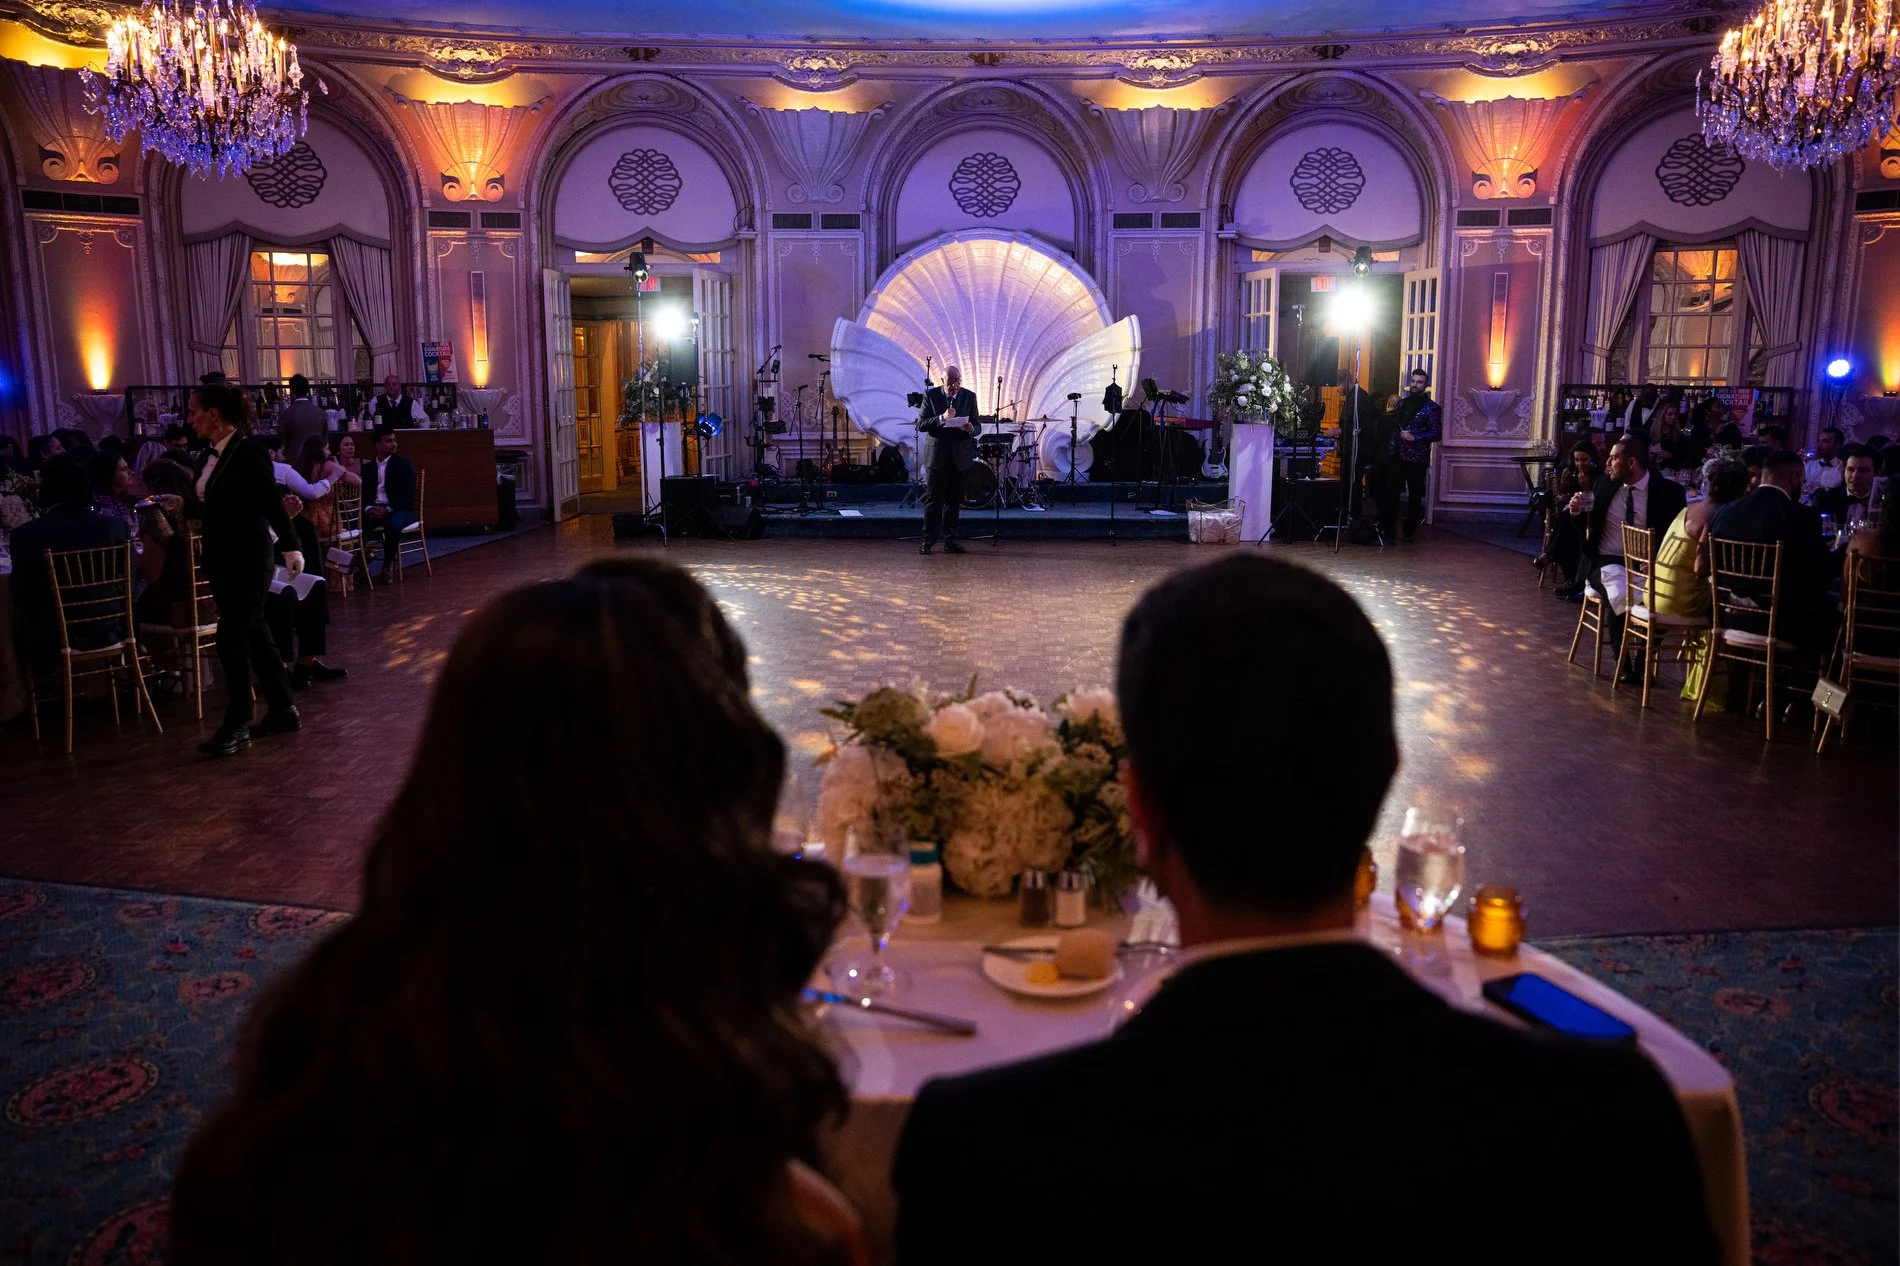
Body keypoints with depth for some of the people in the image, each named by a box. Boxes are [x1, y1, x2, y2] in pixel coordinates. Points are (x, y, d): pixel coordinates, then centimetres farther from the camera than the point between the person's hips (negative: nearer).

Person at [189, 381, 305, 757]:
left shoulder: (249, 449, -14)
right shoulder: (214, 454, 9)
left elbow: (271, 501, -18)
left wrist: (291, 547, -21)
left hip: (248, 560, -8)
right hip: (222, 560, 9)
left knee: (231, 638, -6)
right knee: (254, 634, 13)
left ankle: (236, 726, 2)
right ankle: (282, 711, 23)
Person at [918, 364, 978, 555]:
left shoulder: (969, 396, 7)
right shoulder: (931, 395, 0)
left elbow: (976, 426, 8)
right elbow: (921, 425, -6)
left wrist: (971, 429, -17)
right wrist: (941, 418, -22)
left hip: (960, 455, 2)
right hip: (938, 454, -2)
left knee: (954, 501, 5)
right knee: (933, 499, -3)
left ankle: (950, 541, 11)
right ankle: (928, 541, 3)